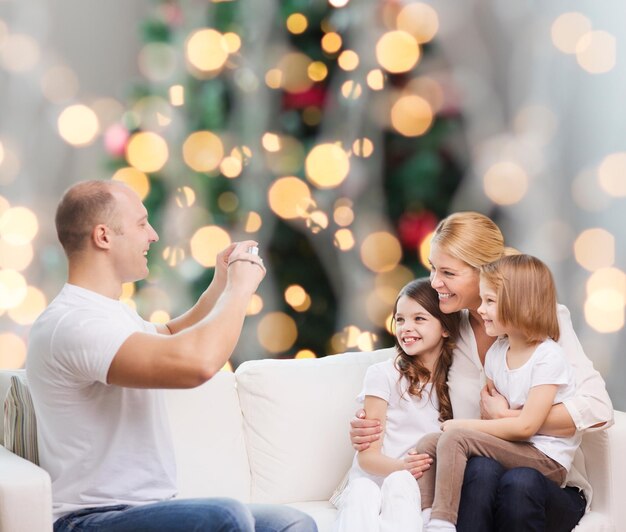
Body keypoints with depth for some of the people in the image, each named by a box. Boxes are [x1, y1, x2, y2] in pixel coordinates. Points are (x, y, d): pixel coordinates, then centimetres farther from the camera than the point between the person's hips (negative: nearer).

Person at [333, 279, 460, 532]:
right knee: (362, 492, -36)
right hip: (374, 480, -1)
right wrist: (401, 466, -23)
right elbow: (368, 455, -2)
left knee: (400, 483, -34)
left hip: (422, 487, 1)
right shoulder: (383, 374, 4)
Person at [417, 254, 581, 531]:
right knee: (428, 443, -5)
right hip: (511, 447, 8)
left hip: (547, 459, -8)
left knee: (454, 438, -25)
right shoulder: (496, 352, 9)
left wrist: (464, 425, -15)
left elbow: (526, 426, -20)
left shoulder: (548, 357, -15)